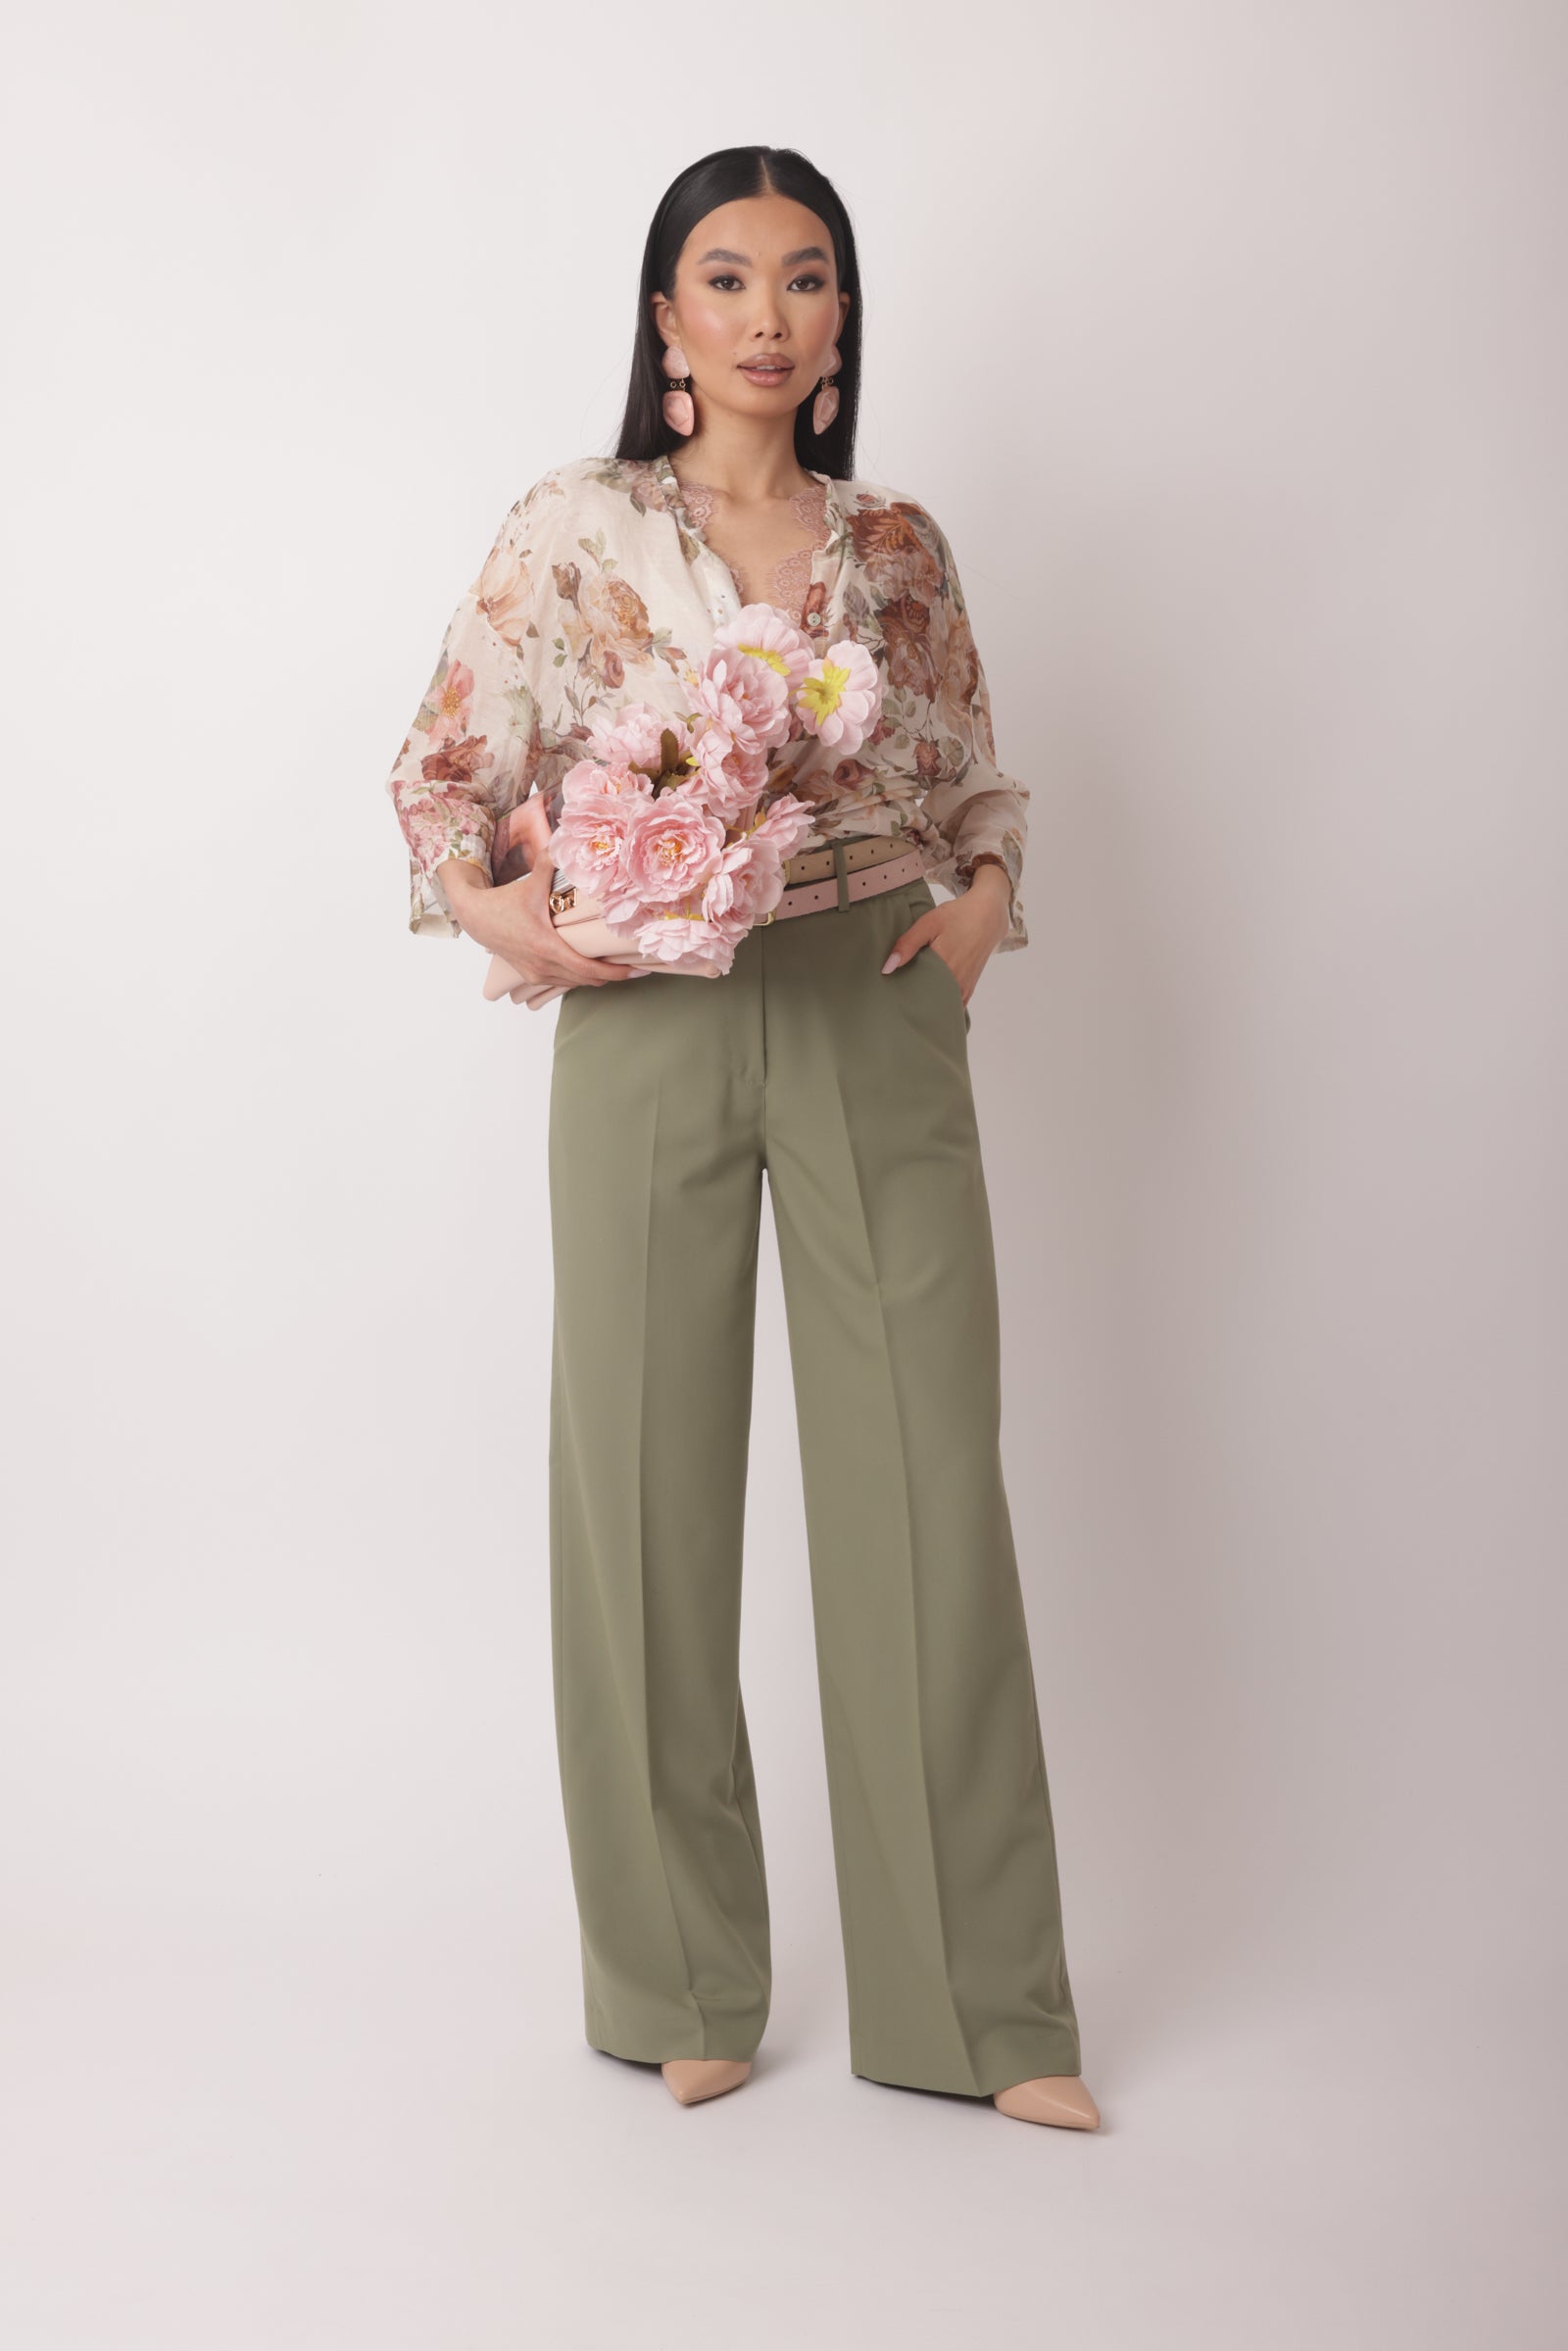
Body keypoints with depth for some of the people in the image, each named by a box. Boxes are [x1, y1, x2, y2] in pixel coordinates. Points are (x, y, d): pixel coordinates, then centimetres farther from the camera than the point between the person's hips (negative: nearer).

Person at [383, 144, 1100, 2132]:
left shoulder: (897, 543, 12)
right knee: (649, 1486, 2)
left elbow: (977, 778, 20)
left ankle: (974, 2001, 12)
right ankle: (681, 1987, 18)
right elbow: (446, 765, 5)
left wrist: (985, 894, 0)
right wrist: (488, 903, -13)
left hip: (879, 1018, 2)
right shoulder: (576, 527, 4)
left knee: (927, 1482, 0)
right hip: (651, 1023, -2)